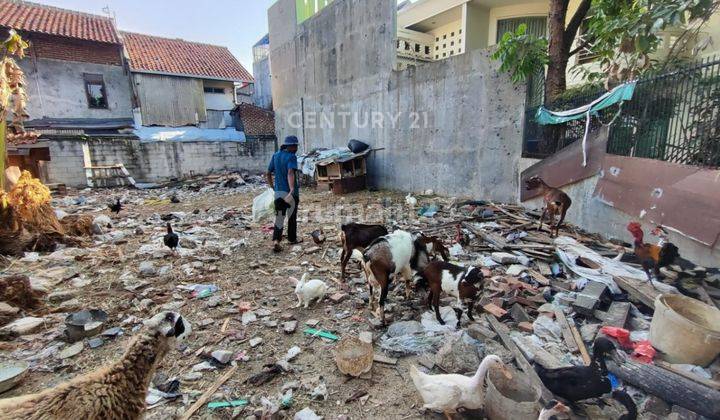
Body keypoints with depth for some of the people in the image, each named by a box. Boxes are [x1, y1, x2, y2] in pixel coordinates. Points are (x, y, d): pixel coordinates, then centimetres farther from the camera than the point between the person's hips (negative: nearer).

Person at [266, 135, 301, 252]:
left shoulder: (276, 155, 8)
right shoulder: (291, 157, -12)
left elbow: (268, 174, 11)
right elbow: (290, 173, -29)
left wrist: (272, 187, 21)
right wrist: (292, 190, -39)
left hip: (278, 191, 5)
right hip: (291, 192, -5)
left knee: (279, 217, 6)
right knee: (292, 216, 14)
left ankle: (276, 240, -11)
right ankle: (292, 238, 29)